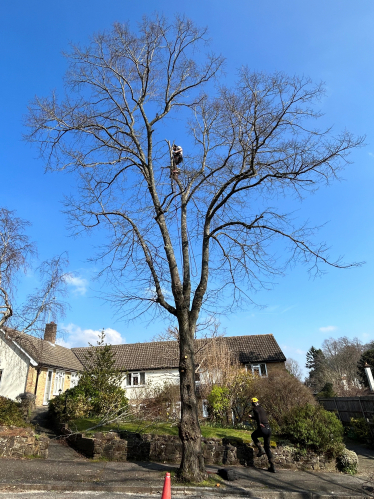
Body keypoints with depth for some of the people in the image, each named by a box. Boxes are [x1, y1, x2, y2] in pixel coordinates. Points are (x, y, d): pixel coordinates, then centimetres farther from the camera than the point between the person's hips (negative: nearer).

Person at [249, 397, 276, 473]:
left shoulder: (255, 409, 1)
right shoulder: (262, 408, 23)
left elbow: (257, 413, -23)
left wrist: (259, 423, -18)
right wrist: (251, 417, 54)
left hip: (262, 428, -6)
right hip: (269, 429, 7)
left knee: (253, 436, 25)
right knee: (267, 447, 17)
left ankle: (261, 450, 7)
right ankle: (272, 466, 11)